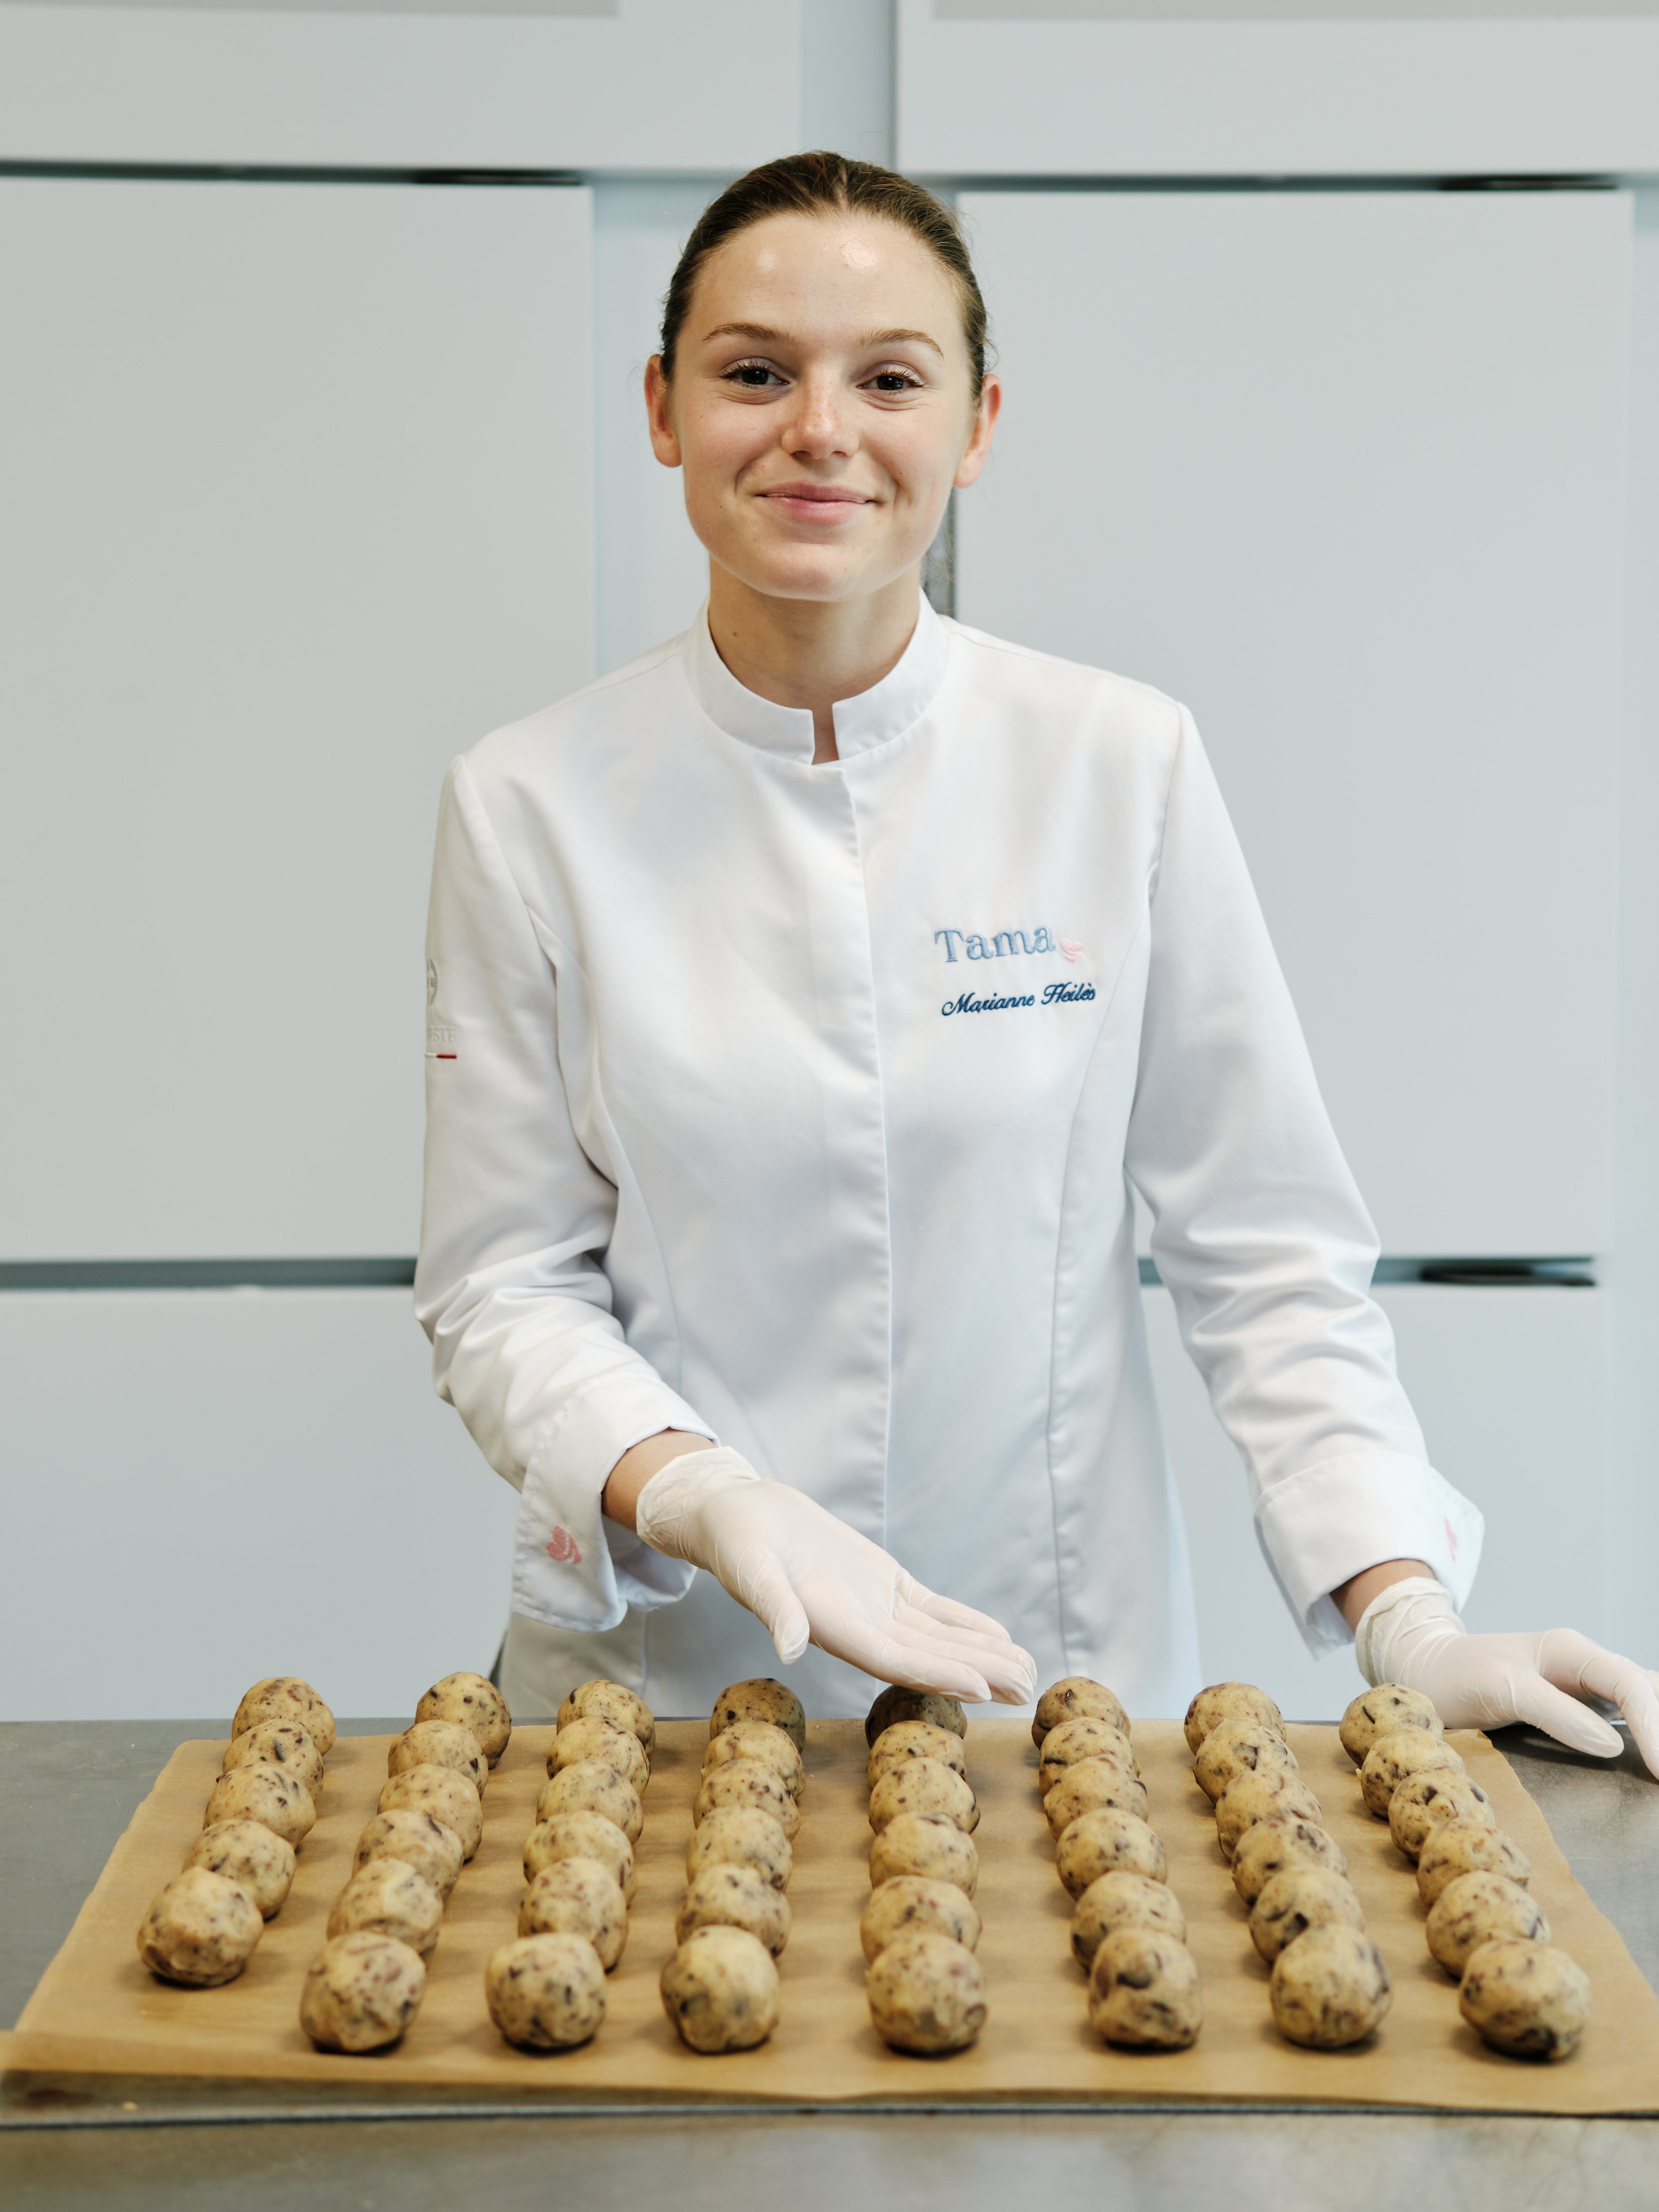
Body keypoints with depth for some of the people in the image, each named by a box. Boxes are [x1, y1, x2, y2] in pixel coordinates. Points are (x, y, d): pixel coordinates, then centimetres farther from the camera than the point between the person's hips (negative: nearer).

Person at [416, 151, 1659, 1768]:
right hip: (655, 1682, 0)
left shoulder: (1121, 767, -5)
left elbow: (1265, 1245, -1)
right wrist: (706, 1496, -20)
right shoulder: (532, 808, -6)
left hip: (1056, 1677, 0)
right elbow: (500, 1285, -3)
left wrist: (1406, 1617, -11)